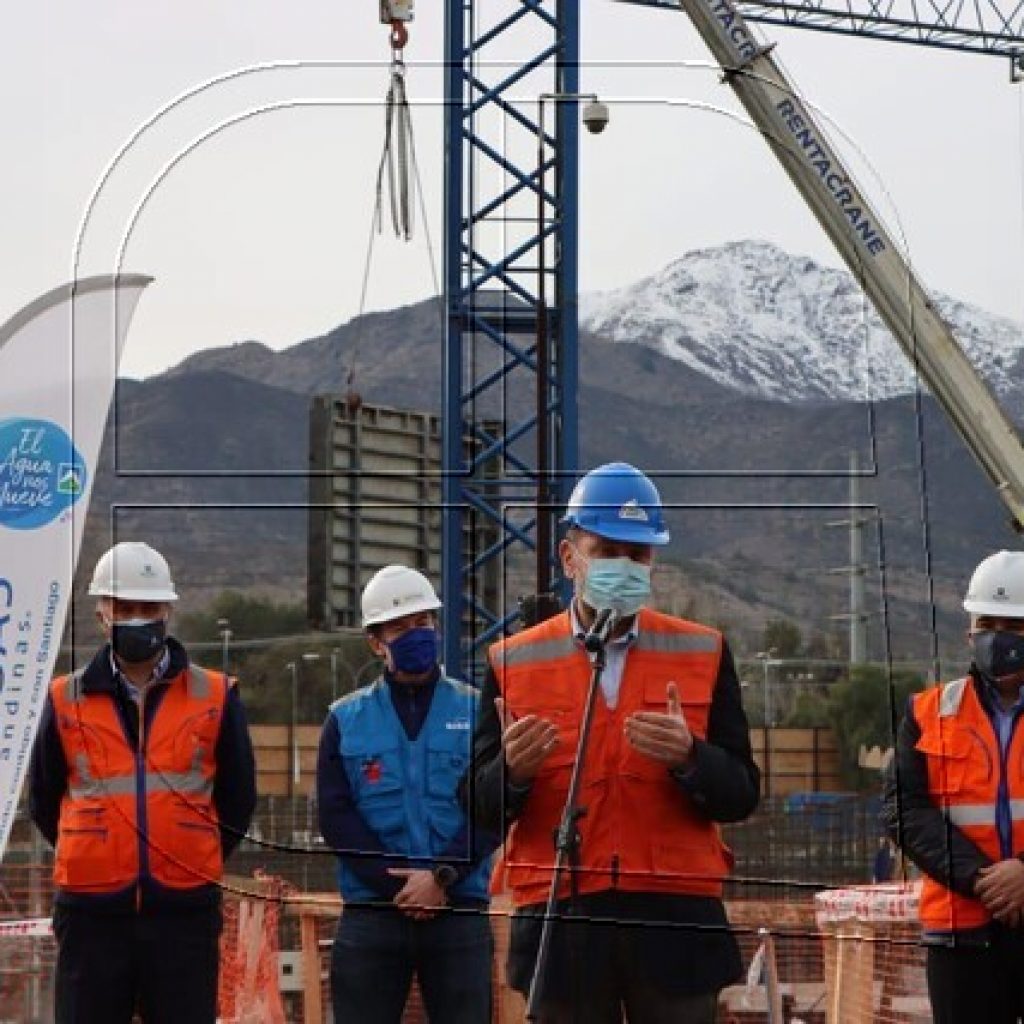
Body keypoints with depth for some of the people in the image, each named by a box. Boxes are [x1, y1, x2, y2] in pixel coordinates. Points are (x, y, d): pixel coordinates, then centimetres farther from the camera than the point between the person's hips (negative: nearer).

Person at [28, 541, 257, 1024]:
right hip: (91, 914, 0)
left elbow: (237, 801, 13)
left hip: (185, 912, 0)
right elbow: (44, 802, 15)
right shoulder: (67, 700, 5)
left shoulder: (215, 698, 5)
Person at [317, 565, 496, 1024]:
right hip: (370, 914, 1)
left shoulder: (477, 711, 6)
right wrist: (399, 884, -10)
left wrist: (442, 876, -15)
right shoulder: (346, 719, 8)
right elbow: (335, 816, 0)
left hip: (460, 912, 0)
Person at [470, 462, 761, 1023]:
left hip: (675, 919, 0)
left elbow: (740, 795, 4)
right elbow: (482, 809, 4)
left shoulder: (703, 654, 8)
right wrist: (512, 770, -18)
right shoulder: (515, 662, 7)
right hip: (560, 923, 0)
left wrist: (688, 756, -17)